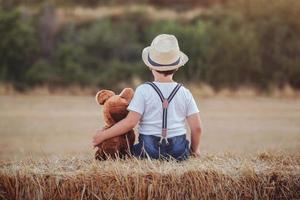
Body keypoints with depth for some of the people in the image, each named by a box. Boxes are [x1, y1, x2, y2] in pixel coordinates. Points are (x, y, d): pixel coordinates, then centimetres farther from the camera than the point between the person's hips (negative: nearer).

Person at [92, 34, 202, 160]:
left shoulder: (143, 90, -5)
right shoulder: (184, 93, 3)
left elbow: (130, 122, -11)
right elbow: (196, 127, 2)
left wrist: (103, 135, 0)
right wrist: (195, 149, 20)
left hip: (150, 149, -2)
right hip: (178, 151, 2)